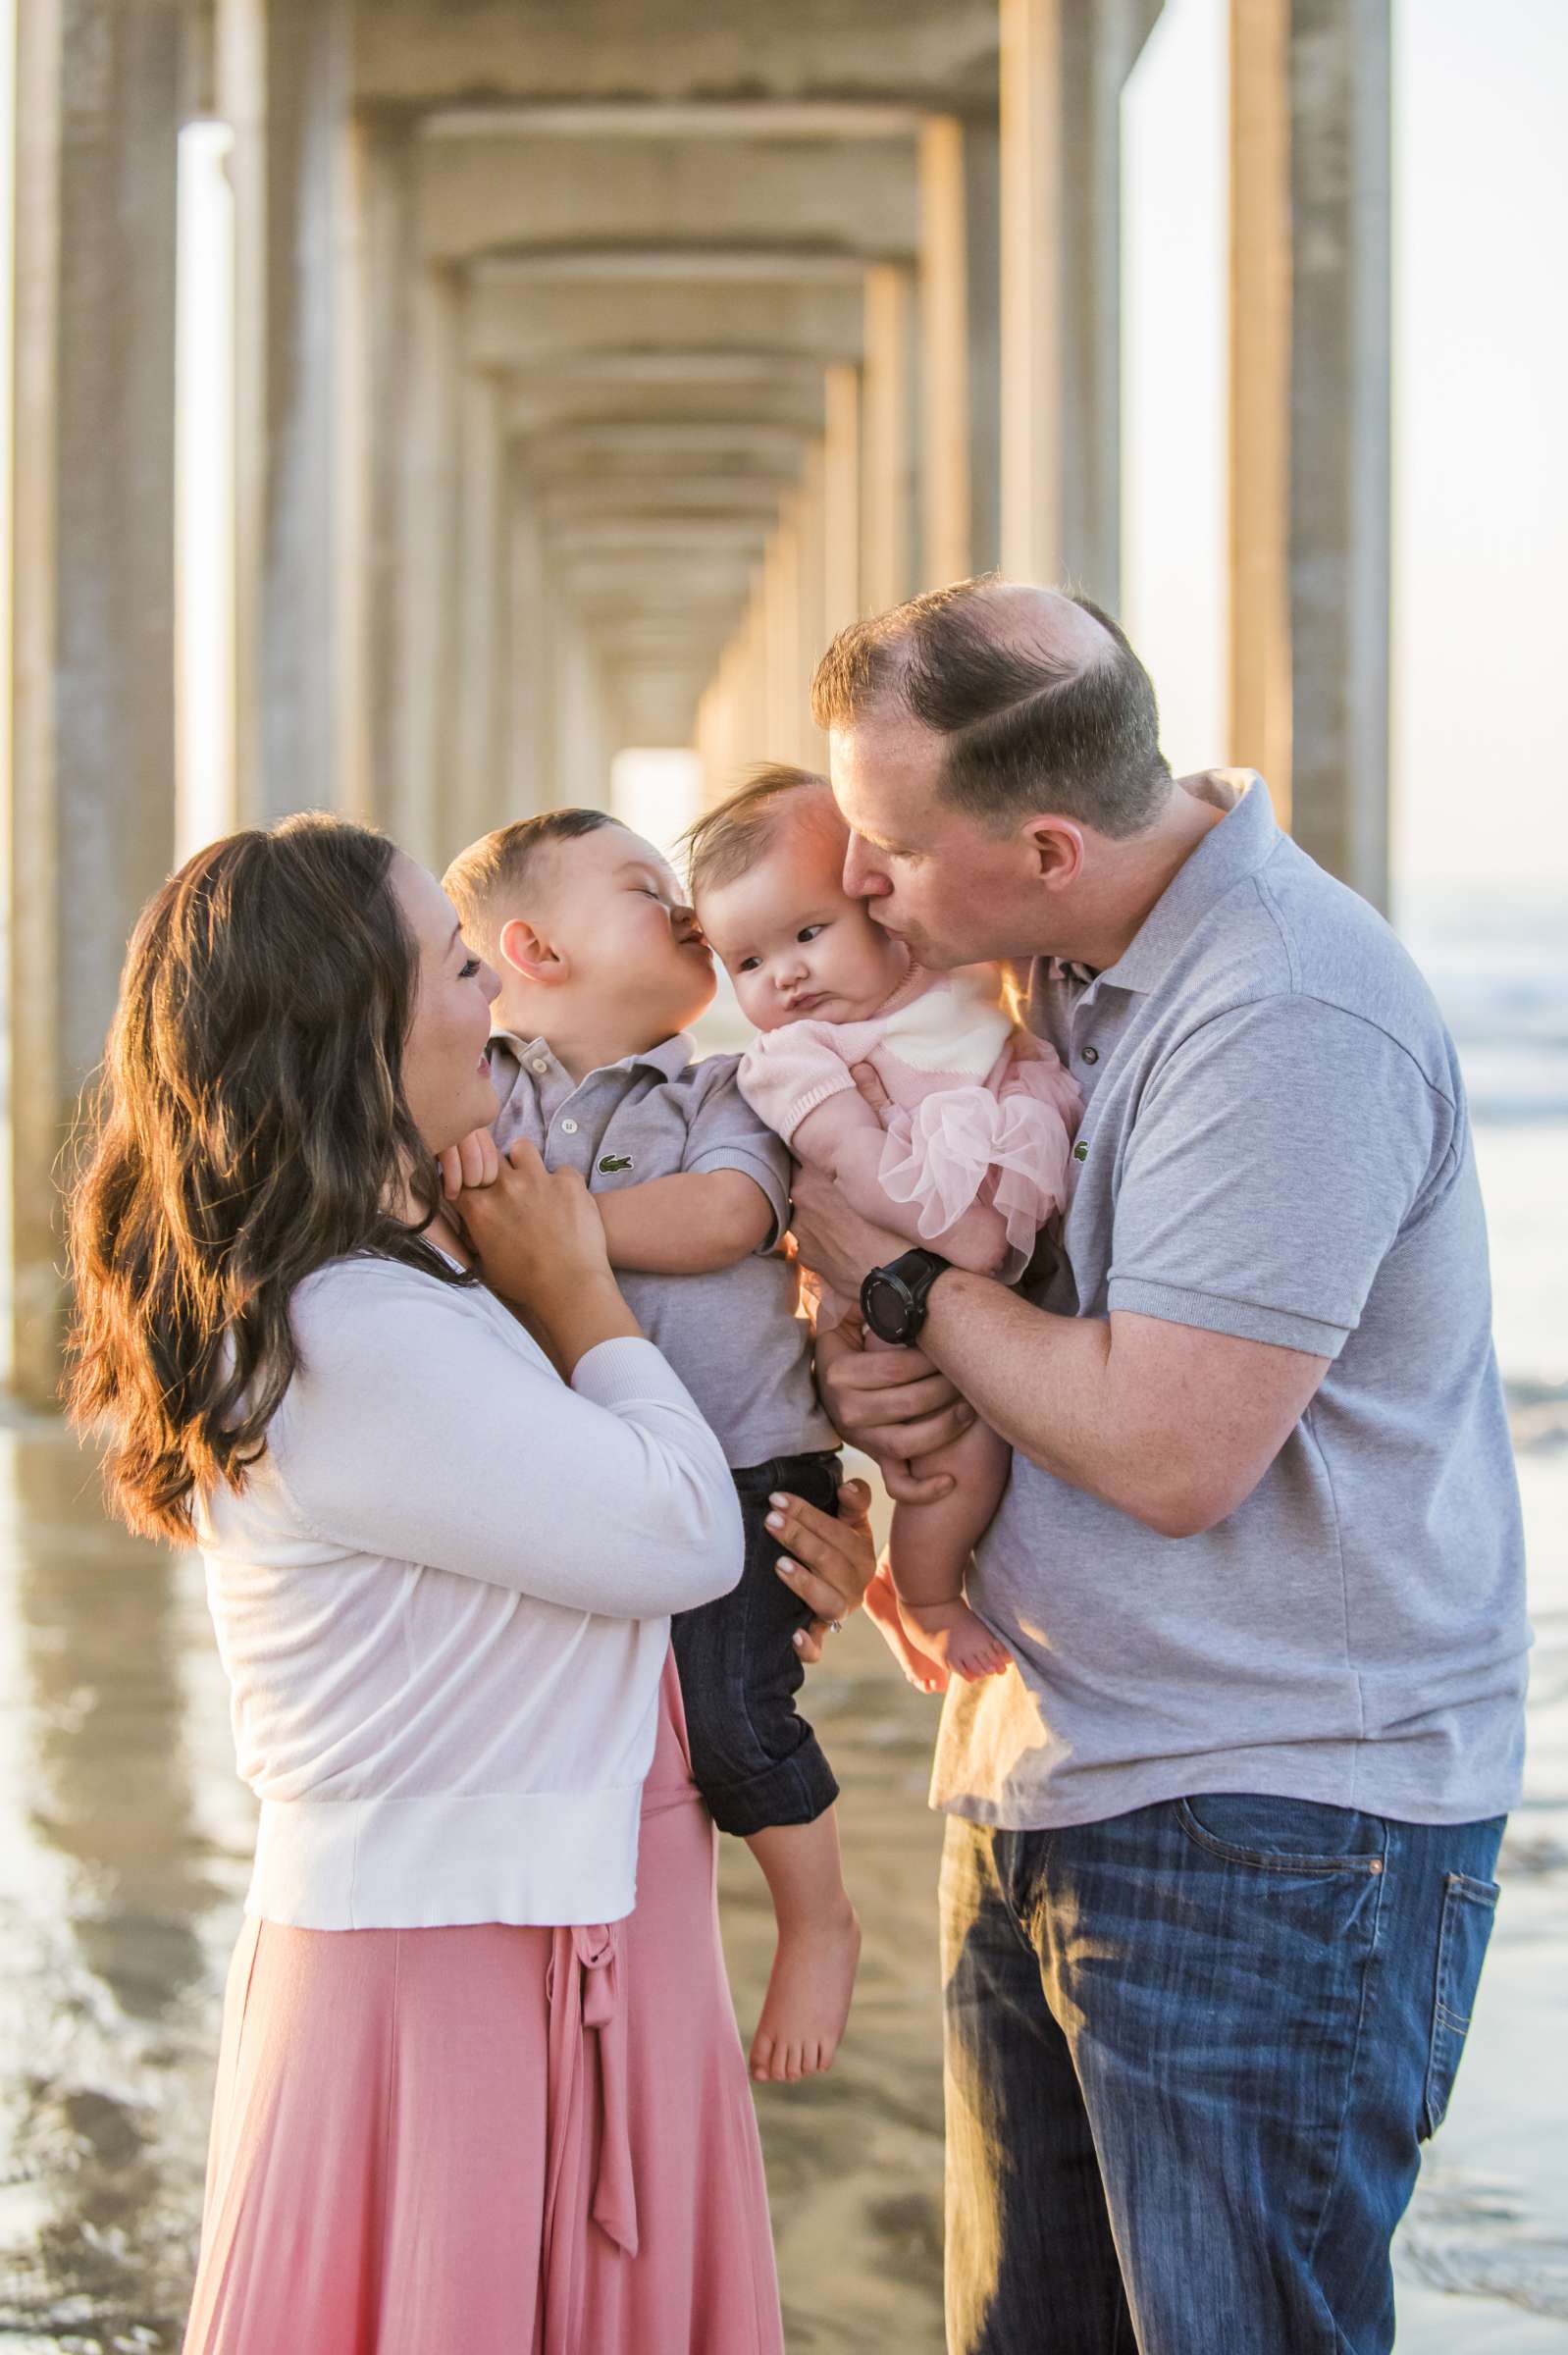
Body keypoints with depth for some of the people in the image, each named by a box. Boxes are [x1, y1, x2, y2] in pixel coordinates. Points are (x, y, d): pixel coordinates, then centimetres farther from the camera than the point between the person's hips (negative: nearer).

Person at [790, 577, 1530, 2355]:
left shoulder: (1287, 1022, -22)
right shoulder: (1064, 970, 7)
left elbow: (1169, 1452, -25)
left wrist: (894, 1274, -12)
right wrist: (871, 1370, -6)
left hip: (1276, 1829, -9)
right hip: (1035, 1786, 9)